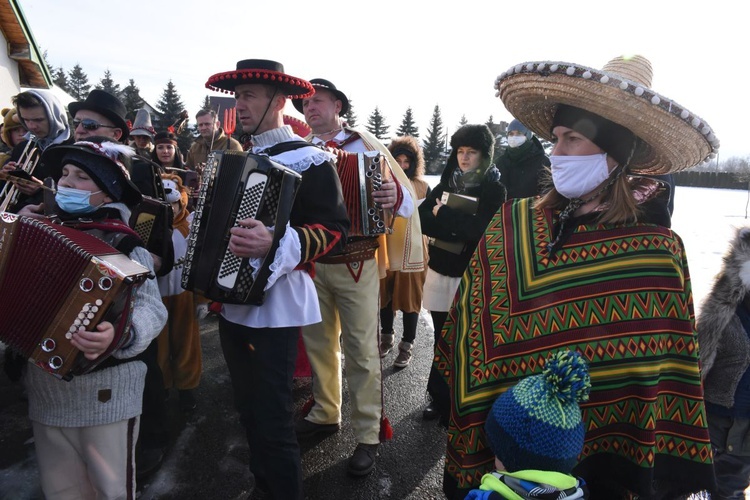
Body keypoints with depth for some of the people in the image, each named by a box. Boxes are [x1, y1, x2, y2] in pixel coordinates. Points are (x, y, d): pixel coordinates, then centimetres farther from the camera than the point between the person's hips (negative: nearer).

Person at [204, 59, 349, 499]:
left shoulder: (310, 160, -9)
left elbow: (335, 230, -19)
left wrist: (278, 243, -33)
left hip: (275, 305, -8)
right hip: (232, 299, 8)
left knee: (272, 418, -1)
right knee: (248, 408, 20)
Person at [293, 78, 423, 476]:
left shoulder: (364, 145, -4)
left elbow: (407, 198, -9)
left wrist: (394, 198, -30)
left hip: (355, 262, -5)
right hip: (310, 261, 5)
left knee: (360, 349, 3)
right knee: (318, 342, 16)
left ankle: (368, 435, 16)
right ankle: (325, 414, 36)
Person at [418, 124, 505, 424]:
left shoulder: (494, 189, -4)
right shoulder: (446, 183, 10)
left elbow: (479, 229, -19)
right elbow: (422, 219, -1)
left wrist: (443, 215, -9)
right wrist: (458, 228, -15)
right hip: (439, 270, 4)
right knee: (442, 339, 12)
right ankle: (439, 398, 28)